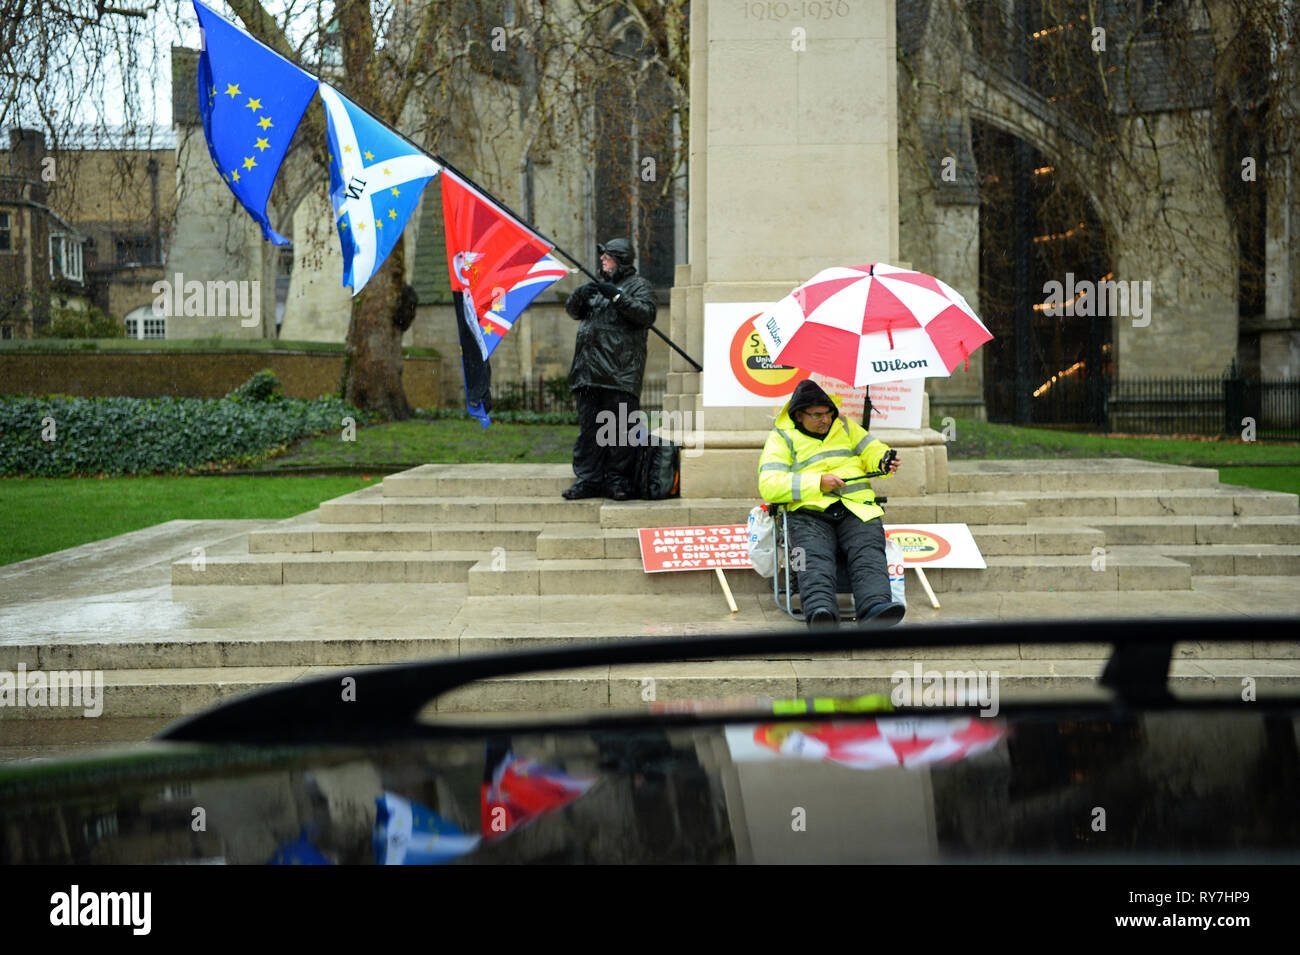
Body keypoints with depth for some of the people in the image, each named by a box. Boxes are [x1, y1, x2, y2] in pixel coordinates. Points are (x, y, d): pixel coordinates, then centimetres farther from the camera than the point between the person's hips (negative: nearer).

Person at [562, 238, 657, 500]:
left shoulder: (638, 286, 4)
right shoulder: (598, 286, 24)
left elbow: (646, 314, -11)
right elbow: (573, 310, 20)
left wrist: (617, 296, -18)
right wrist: (580, 295, -2)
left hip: (621, 371, -6)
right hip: (590, 370, 6)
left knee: (620, 427, -6)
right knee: (589, 427, 5)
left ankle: (618, 479, 0)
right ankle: (588, 480, 9)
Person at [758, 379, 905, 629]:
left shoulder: (845, 427, 24)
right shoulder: (781, 439, 11)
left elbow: (872, 451, 23)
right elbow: (768, 486, -1)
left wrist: (884, 460, -3)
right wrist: (817, 483, -9)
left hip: (857, 509, 2)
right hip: (810, 513, -2)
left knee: (868, 553, -28)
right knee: (815, 558, -32)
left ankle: (875, 609, -51)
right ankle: (821, 611, -55)